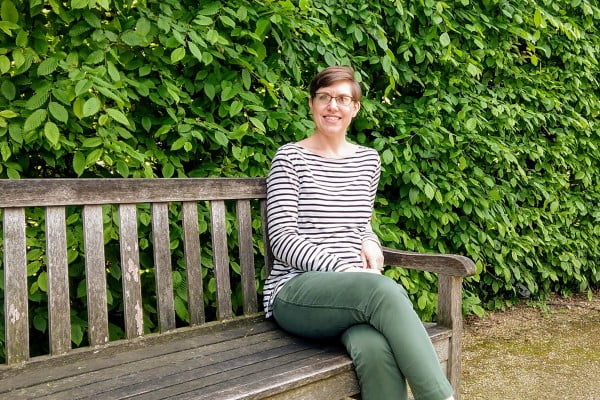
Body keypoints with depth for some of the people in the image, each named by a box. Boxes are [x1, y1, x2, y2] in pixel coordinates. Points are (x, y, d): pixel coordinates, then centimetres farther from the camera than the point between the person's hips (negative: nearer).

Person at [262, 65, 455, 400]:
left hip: (356, 291, 4)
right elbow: (282, 239, -7)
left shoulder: (369, 159, 15)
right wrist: (341, 268, -20)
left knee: (377, 350, -35)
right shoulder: (290, 157, 1)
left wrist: (369, 243, 2)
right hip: (297, 290, -3)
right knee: (385, 290, -37)